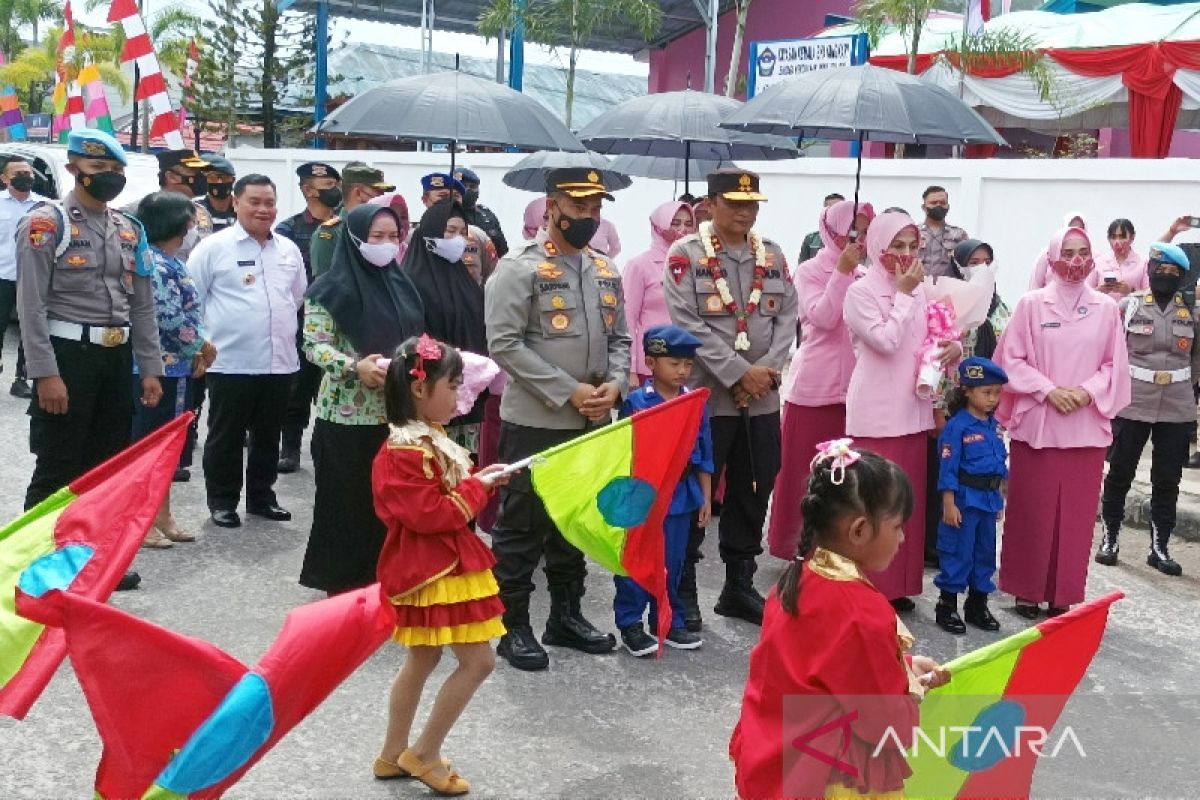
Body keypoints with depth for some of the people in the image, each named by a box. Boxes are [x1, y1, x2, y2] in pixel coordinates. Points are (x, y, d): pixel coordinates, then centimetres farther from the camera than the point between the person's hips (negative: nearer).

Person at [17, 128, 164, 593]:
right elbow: (31, 306, -13)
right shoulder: (45, 224, -8)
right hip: (67, 355, -6)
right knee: (57, 469, -1)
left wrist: (150, 369, 8)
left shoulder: (129, 231, 11)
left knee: (109, 464, 13)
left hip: (117, 357, 6)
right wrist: (45, 374, -18)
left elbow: (143, 306, 13)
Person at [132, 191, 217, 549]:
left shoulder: (172, 263, 13)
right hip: (159, 368, -9)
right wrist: (202, 346, -7)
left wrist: (198, 352, 1)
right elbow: (171, 319, -21)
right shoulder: (154, 264, -17)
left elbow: (190, 312, 14)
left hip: (178, 367, 9)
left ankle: (162, 516, 25)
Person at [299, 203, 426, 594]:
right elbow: (314, 345, -11)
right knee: (349, 503, 3)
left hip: (399, 415, 5)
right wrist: (355, 366, -26)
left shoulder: (401, 284, 13)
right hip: (349, 417, -5)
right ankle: (345, 585, 16)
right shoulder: (331, 289, -6)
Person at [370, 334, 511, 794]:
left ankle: (392, 755, 30)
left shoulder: (427, 440, 10)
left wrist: (479, 480, 3)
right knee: (478, 661, -5)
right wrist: (477, 487, -14)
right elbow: (432, 515, -24)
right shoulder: (406, 451, -22)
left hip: (443, 564, 10)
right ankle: (423, 754, 7)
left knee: (422, 660, 18)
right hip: (434, 569, -10)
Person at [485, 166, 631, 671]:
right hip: (535, 421, -7)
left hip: (592, 423, 7)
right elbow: (504, 343, -16)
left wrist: (615, 384, -6)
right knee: (522, 525, 3)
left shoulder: (606, 272, 11)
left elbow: (619, 338, 15)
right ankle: (513, 626, 15)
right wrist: (569, 392, -19)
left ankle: (566, 615, 30)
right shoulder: (519, 268, -10)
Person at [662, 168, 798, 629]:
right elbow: (687, 323, -13)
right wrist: (739, 373, -17)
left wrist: (767, 368, -9)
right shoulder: (686, 254, -5)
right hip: (705, 396, -5)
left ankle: (739, 586, 27)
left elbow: (787, 316, 7)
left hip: (763, 398, 5)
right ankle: (682, 590, 15)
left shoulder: (773, 255, 11)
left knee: (753, 494, 12)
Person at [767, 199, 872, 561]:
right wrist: (842, 272, -17)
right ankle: (793, 545, 15)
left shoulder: (863, 277, 10)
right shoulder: (810, 271, -3)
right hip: (813, 386, -4)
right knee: (802, 471, 3)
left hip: (854, 388, 4)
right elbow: (822, 319, -17)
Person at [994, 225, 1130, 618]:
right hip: (1036, 425, -2)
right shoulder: (1031, 304, -3)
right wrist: (1048, 390, -13)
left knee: (1076, 515, 7)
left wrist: (1088, 392, -10)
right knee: (1032, 512, 4)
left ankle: (1063, 596, 18)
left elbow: (1116, 366, 7)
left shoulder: (1107, 309, 3)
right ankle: (1027, 591, 17)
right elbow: (1011, 360, -3)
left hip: (1087, 427, 2)